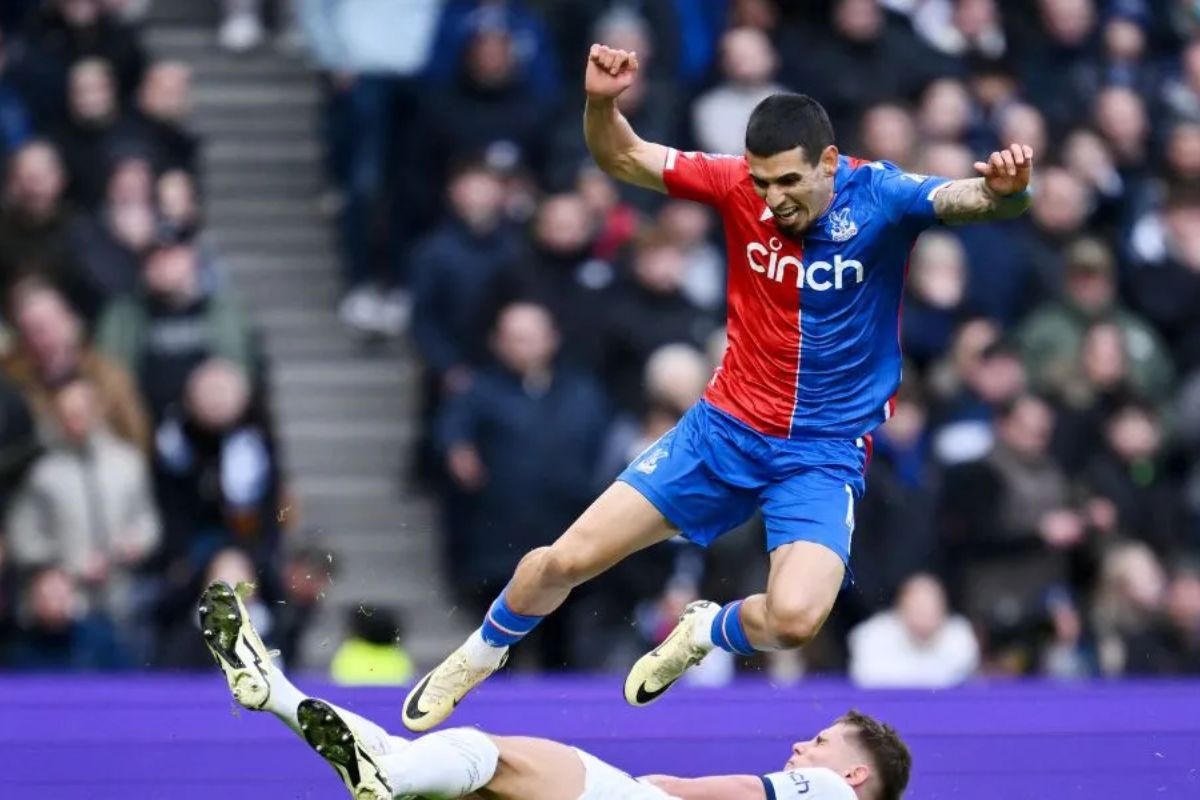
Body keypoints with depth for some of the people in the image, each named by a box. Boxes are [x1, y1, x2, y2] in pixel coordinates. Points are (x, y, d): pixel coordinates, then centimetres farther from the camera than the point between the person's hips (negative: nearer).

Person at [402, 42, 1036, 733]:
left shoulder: (879, 196, -17)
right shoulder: (741, 185, -8)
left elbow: (965, 199, -35)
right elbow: (625, 159, -2)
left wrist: (1002, 190, -59)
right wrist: (602, 103, -23)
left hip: (825, 454, -3)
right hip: (725, 428, 3)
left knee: (795, 617, -28)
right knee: (564, 561, 1)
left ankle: (706, 632, 9)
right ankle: (480, 655, 33)